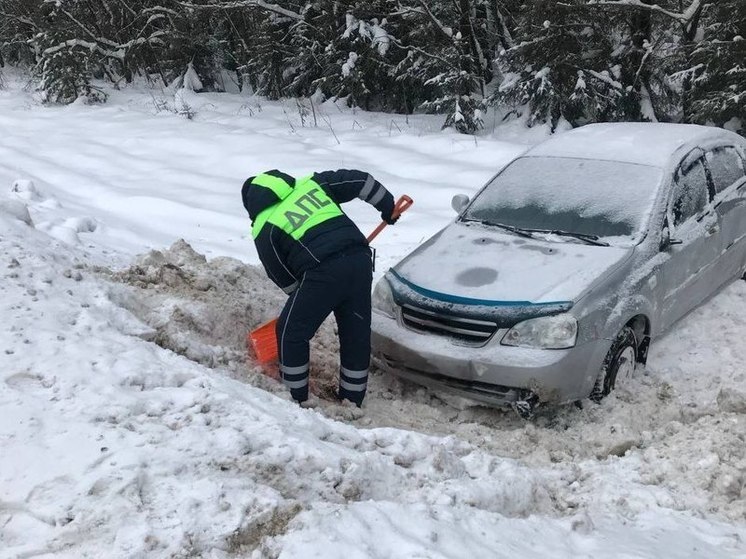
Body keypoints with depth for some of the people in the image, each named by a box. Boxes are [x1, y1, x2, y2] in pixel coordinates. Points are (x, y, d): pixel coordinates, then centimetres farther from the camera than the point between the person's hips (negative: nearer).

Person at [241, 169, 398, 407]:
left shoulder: (264, 229, 10)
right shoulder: (310, 183, 20)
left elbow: (280, 273, 15)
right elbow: (359, 181, 17)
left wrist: (300, 295, 32)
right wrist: (387, 205, 27)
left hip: (323, 272, -5)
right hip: (360, 260, 5)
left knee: (290, 333, 15)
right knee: (357, 334, 18)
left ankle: (296, 397, 23)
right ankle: (353, 400, 28)